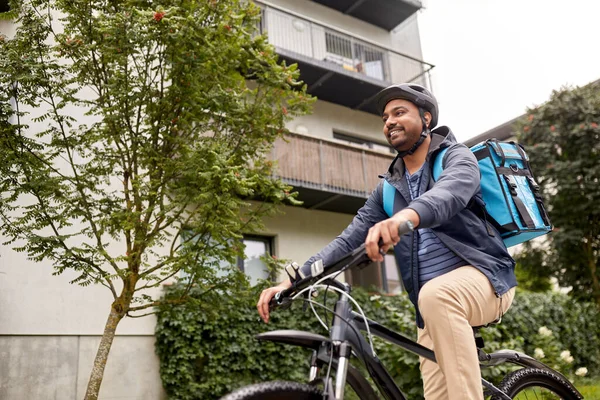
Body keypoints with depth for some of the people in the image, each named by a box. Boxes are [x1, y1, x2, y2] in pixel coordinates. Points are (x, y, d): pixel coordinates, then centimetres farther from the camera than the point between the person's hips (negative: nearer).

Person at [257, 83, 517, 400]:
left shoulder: (456, 157, -3)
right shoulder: (388, 189, 12)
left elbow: (452, 191, -29)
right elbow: (349, 239, 2)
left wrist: (407, 216, -53)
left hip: (483, 276, -5)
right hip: (433, 305, 6)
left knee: (436, 296, -37)